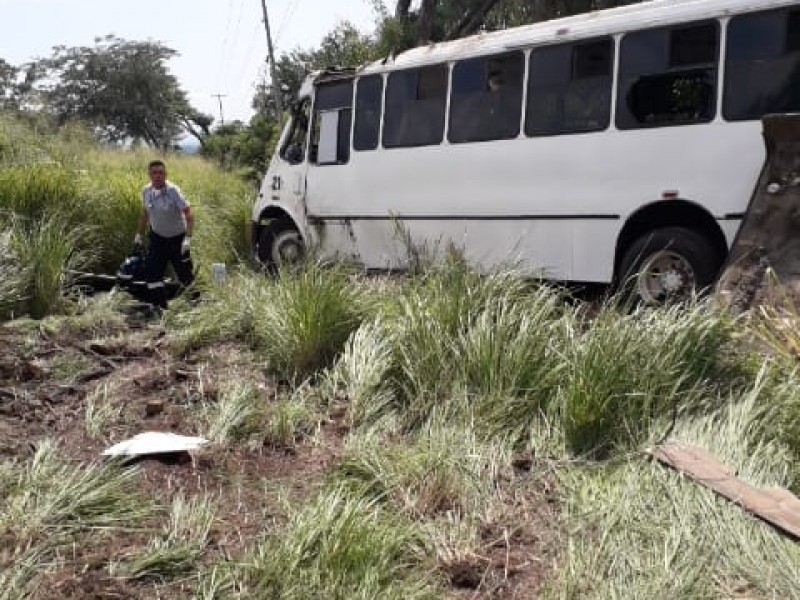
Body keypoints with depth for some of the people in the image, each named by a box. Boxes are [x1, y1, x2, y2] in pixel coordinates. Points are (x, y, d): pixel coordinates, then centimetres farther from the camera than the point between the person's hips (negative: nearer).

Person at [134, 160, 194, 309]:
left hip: (177, 238, -5)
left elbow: (188, 214, -22)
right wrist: (139, 234, 15)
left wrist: (188, 238, -31)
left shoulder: (173, 191, -19)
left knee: (185, 274, 3)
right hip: (157, 237, 5)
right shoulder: (146, 191, -3)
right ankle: (159, 307, 4)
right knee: (151, 272, -5)